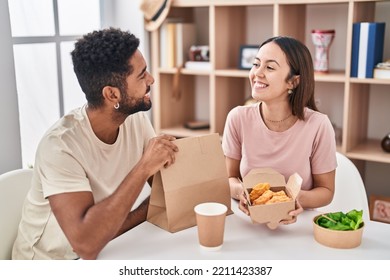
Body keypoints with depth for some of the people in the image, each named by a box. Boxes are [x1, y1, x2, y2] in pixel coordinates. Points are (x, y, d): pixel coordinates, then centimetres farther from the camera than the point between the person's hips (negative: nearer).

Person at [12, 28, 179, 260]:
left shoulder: (137, 119, -10)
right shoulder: (61, 145, -28)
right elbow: (86, 243, -36)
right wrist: (143, 168, -36)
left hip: (105, 252, 5)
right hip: (53, 262, -5)